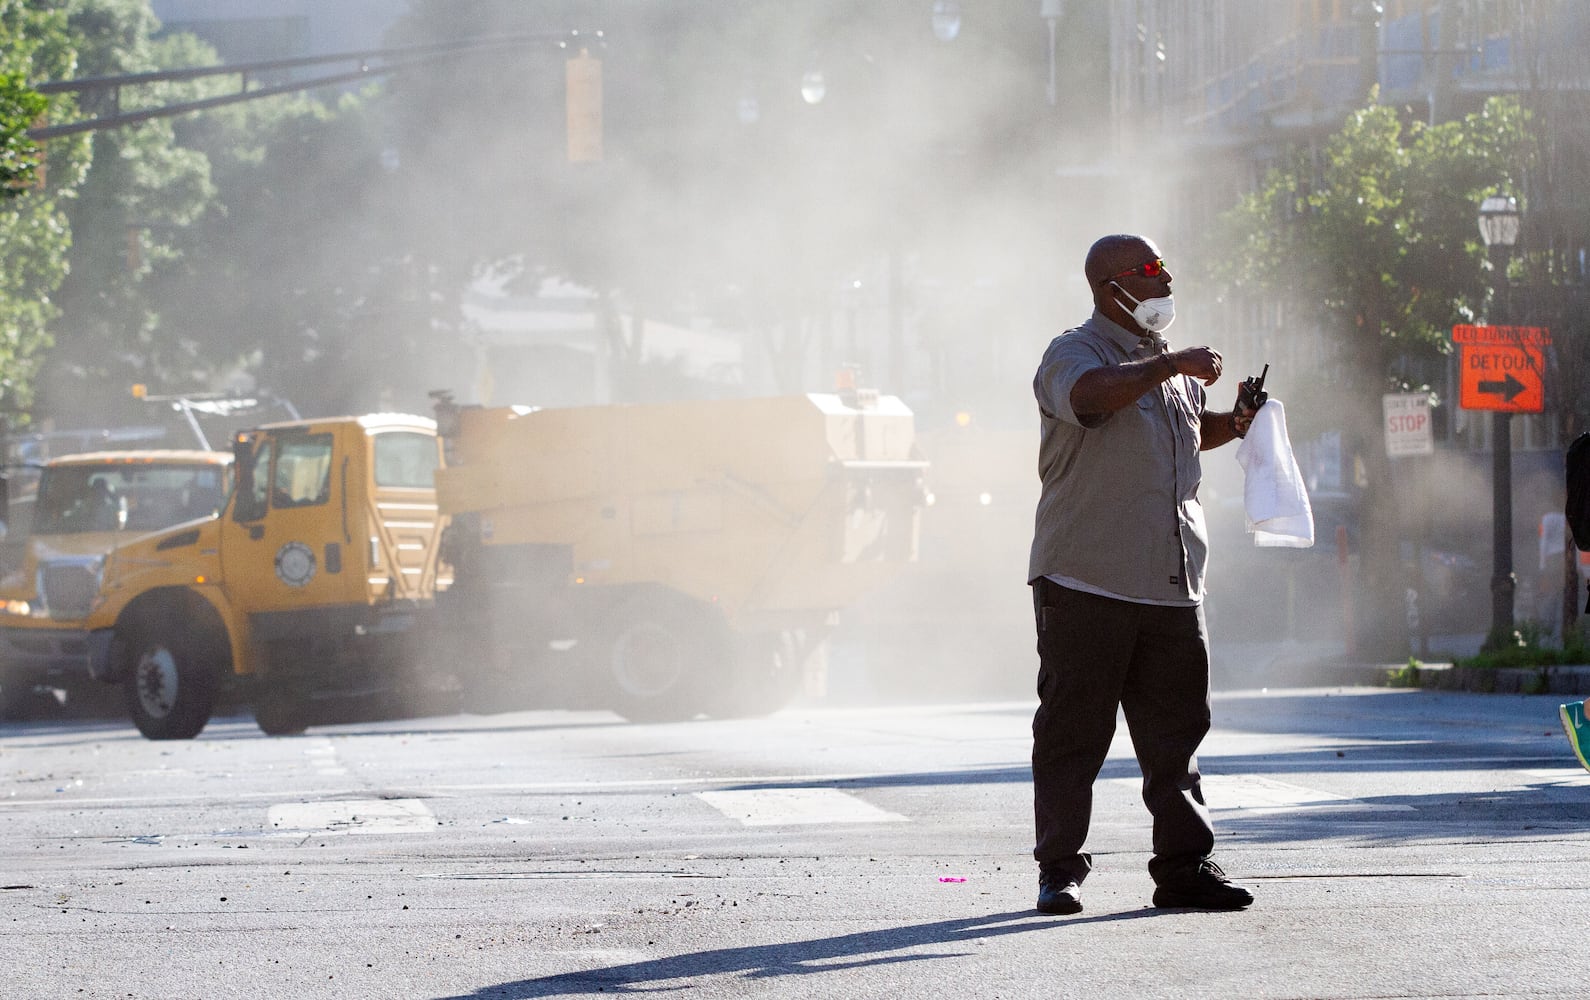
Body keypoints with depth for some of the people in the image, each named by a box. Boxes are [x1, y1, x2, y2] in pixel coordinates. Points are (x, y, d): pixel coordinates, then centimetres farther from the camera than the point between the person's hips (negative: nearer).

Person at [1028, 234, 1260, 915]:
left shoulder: (1167, 363, 19)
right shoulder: (1074, 354, -6)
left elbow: (1191, 429, 37)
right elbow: (1091, 394, -30)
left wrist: (1230, 425, 16)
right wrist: (1173, 365, -24)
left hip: (1172, 588, 7)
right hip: (1085, 581, -6)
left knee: (1175, 729, 5)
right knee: (1073, 729, -1)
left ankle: (1184, 866, 10)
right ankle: (1059, 870, 5)